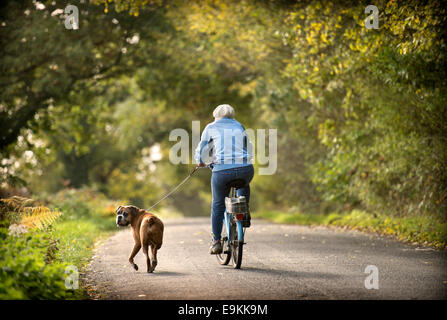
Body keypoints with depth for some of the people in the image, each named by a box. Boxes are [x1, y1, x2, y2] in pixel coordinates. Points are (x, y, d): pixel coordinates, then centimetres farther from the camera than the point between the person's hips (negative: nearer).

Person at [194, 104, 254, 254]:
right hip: (245, 169, 2)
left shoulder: (211, 128, 13)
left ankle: (216, 242, 15)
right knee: (244, 185, 38)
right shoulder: (239, 127, 21)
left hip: (222, 170, -2)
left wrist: (200, 162, 35)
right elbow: (248, 150, 27)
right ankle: (244, 213, 23)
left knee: (218, 205, 14)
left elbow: (202, 149, 15)